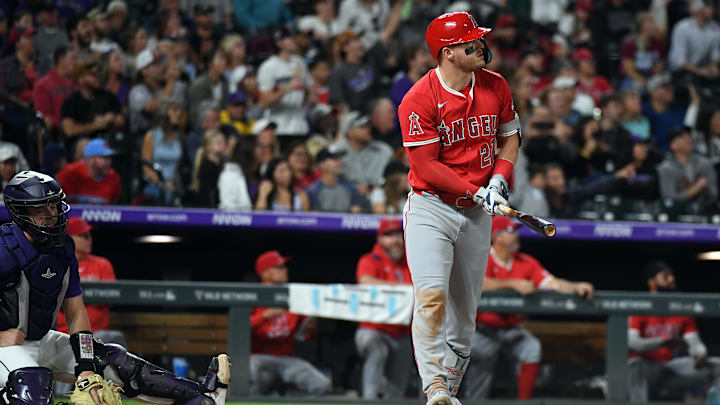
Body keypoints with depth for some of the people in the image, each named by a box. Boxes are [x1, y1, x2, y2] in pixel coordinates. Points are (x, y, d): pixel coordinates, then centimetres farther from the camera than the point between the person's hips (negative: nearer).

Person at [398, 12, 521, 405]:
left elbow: (509, 136, 15)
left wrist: (499, 180, -3)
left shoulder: (495, 86, 2)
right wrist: (475, 192, -21)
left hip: (476, 215, 5)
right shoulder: (418, 100, -15)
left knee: (464, 311, 8)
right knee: (431, 296, -22)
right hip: (431, 208, -5)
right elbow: (426, 166, -16)